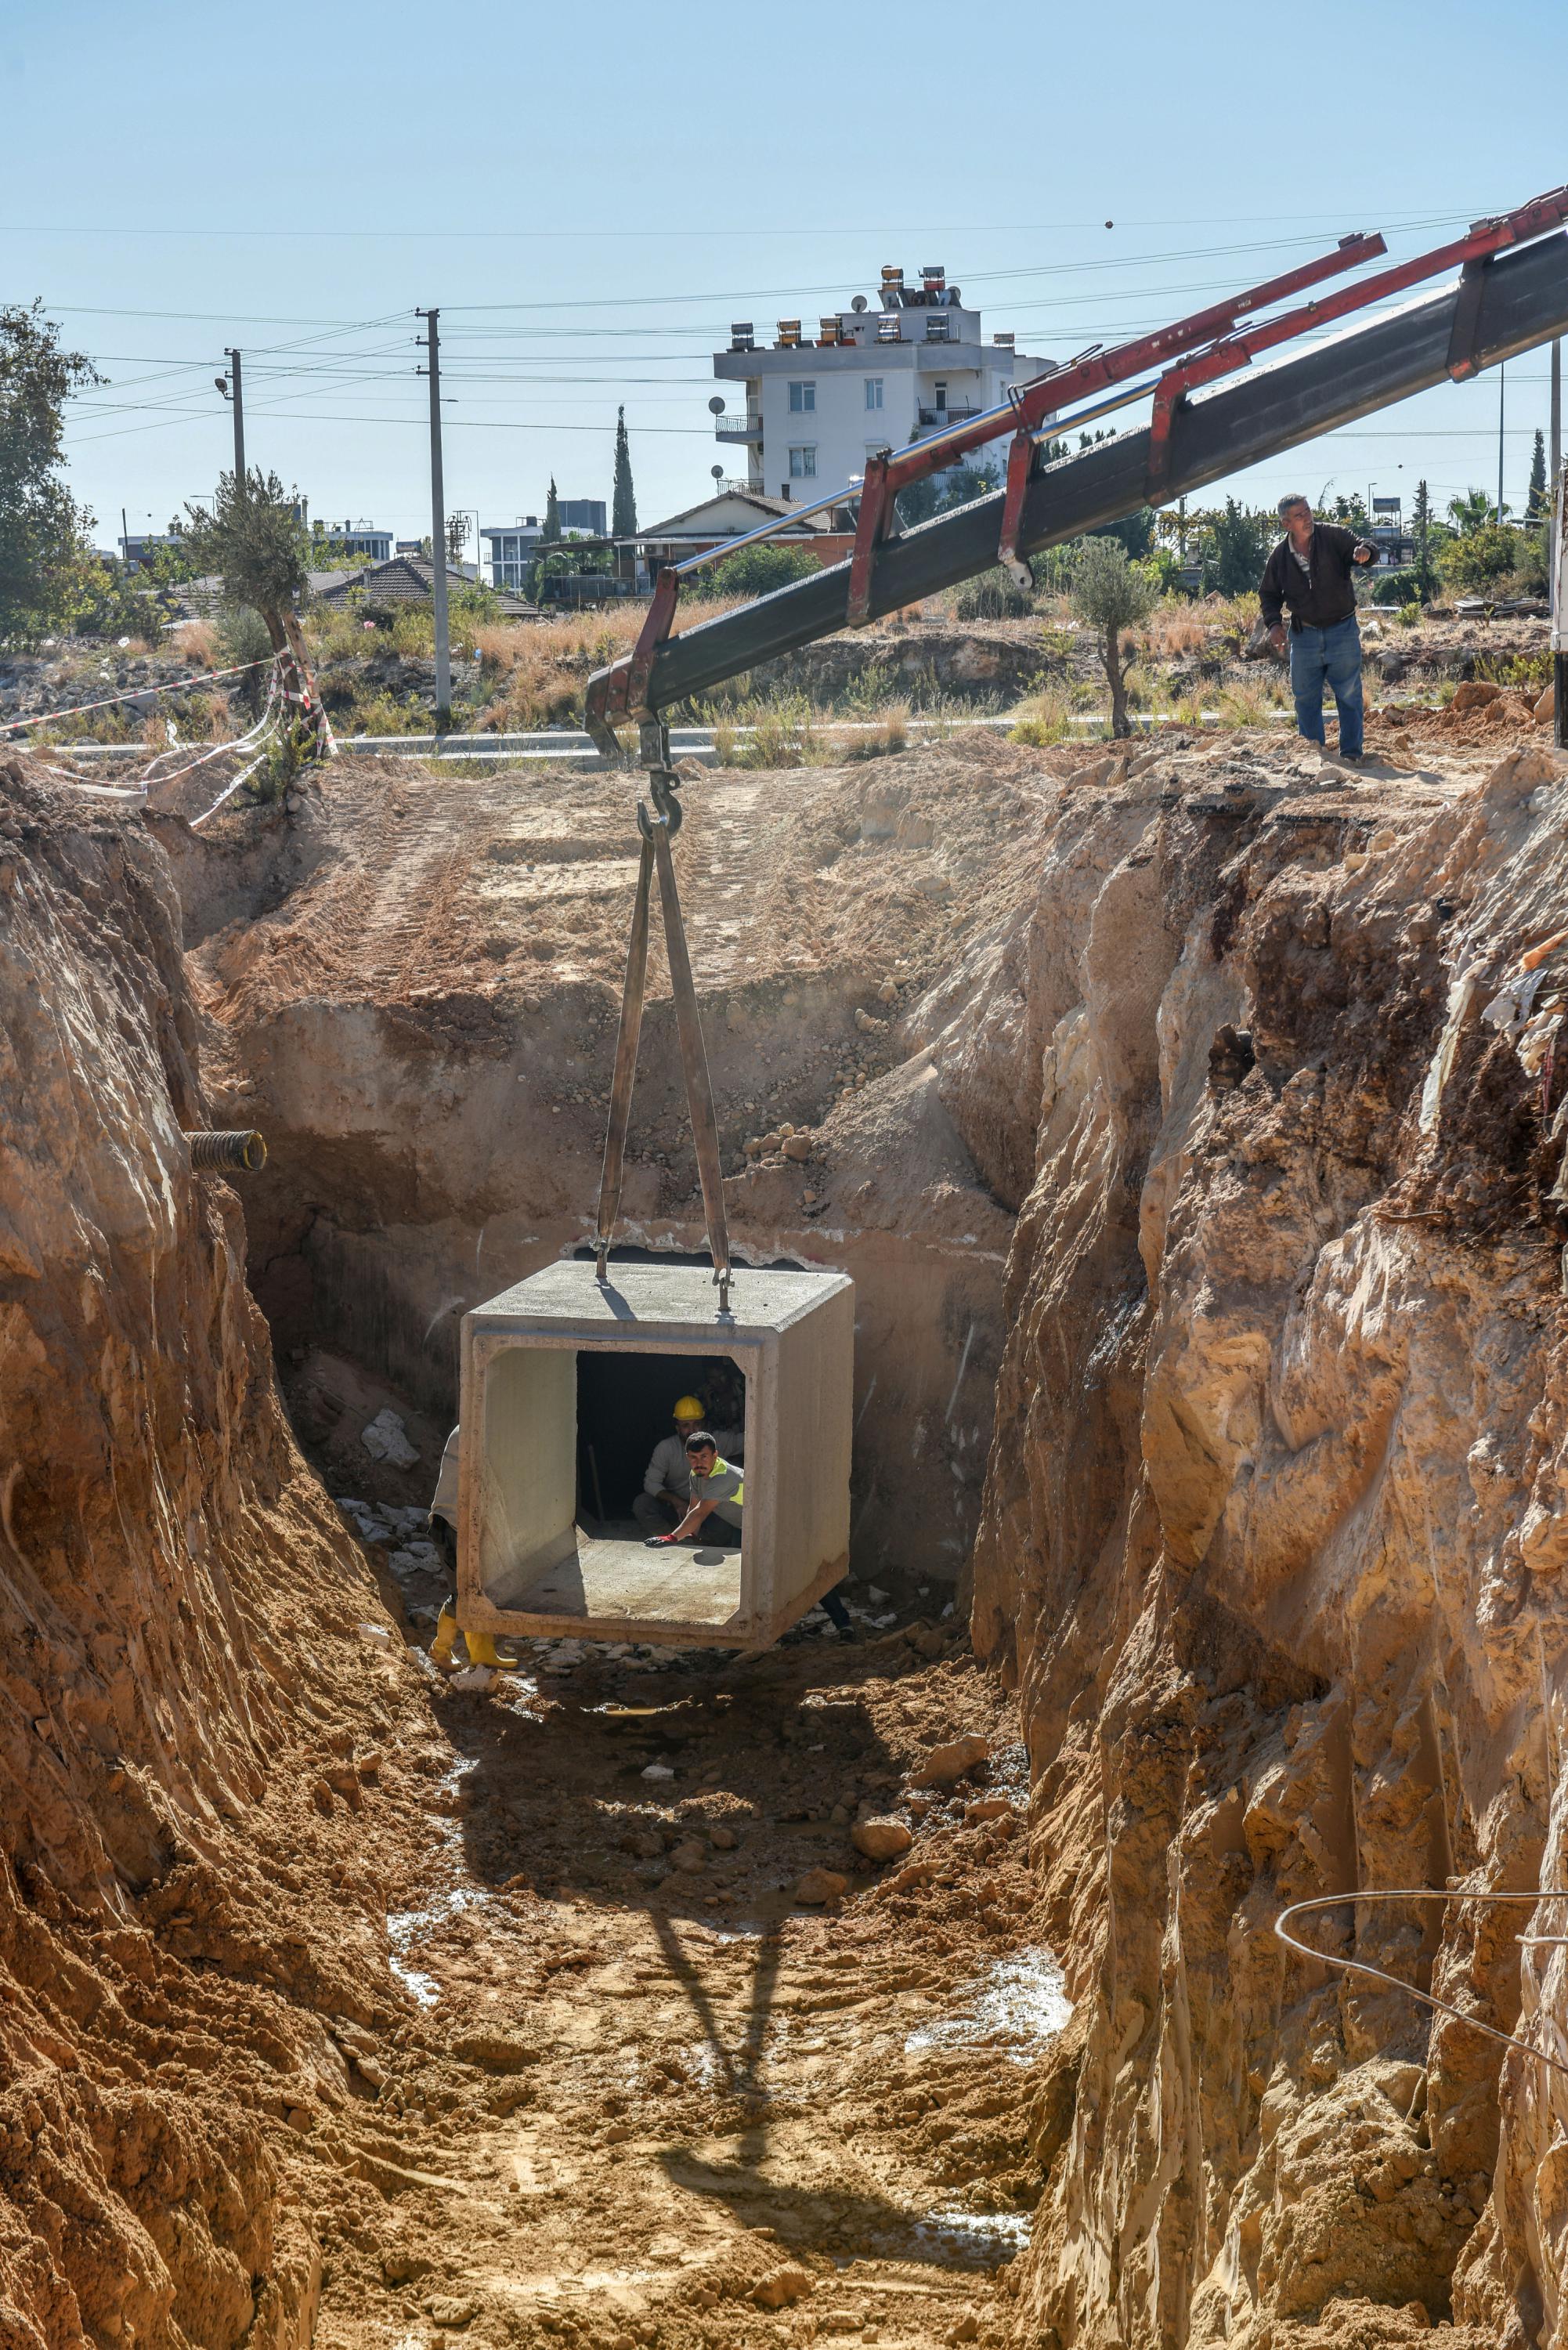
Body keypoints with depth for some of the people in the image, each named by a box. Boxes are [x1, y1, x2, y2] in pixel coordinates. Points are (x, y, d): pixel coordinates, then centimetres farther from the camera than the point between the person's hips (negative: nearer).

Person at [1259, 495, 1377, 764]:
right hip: (1304, 636, 3)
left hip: (1342, 632, -2)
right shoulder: (1280, 556, 0)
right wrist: (1273, 623, -6)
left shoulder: (1334, 536, -7)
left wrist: (1365, 551, -39)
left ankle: (1351, 754, 8)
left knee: (1349, 696, 0)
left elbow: (1359, 547, -14)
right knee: (1305, 698, 8)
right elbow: (1268, 593, 10)